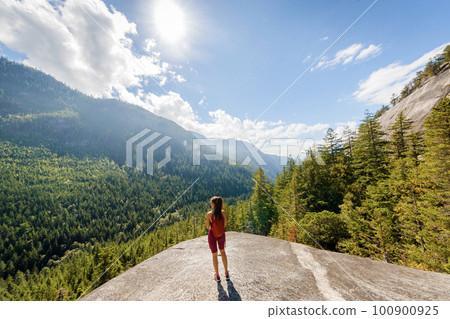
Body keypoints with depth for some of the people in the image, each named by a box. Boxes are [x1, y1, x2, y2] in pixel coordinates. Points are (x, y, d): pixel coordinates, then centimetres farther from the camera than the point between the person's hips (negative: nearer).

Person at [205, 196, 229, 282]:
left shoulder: (209, 214, -25)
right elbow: (225, 224, -6)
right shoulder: (223, 212, -18)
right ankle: (226, 273, 35)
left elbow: (207, 226, -13)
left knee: (214, 255, 19)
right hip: (221, 235, 2)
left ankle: (217, 276, 34)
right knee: (222, 251, 27)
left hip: (212, 235, -2)